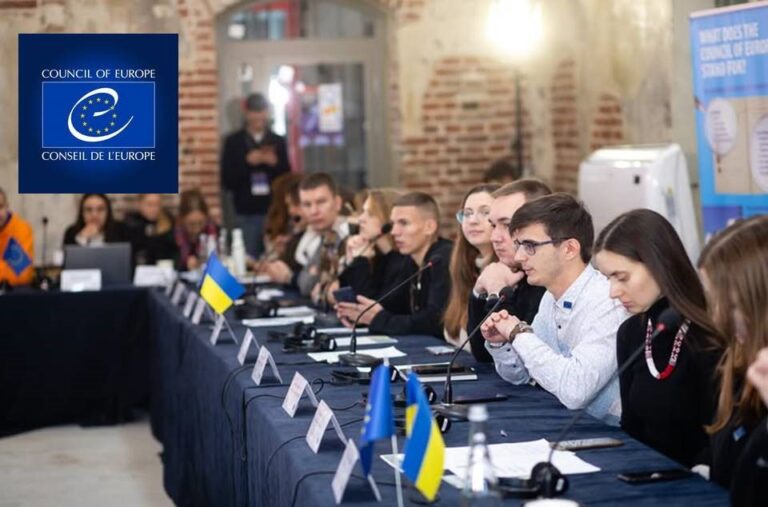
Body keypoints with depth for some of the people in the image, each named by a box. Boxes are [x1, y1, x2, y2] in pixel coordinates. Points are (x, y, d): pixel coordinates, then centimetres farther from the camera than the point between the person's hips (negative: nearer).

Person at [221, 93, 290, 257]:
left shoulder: (278, 141, 11)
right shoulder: (233, 142, 6)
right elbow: (227, 181, 0)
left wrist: (275, 163, -10)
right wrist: (247, 163, -13)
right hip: (246, 214, -1)